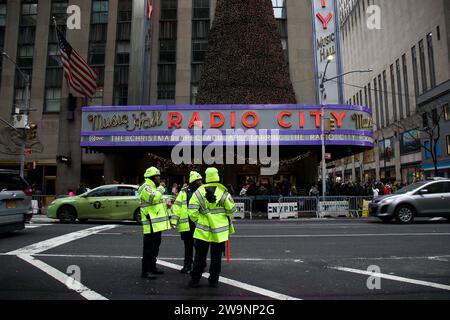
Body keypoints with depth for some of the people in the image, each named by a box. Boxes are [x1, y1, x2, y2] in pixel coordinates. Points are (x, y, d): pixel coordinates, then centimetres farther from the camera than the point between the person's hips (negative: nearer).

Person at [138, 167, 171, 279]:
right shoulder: (146, 187, -13)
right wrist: (161, 188, -17)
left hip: (157, 224, 10)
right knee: (149, 248, -5)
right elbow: (153, 198, -30)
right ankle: (145, 271, 3)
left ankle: (152, 268, 29)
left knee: (155, 246, 17)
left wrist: (166, 204, 13)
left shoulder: (153, 187, 20)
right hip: (151, 224, -10)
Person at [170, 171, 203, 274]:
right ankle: (187, 266, 25)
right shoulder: (184, 192, 2)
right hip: (187, 224, -1)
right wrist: (174, 221, -6)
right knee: (188, 246, 11)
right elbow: (177, 206, 0)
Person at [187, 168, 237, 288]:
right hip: (220, 231, 0)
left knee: (200, 256, 12)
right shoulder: (223, 192, -8)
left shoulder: (199, 192, -6)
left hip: (203, 230, 1)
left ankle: (194, 280, 18)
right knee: (216, 257, 12)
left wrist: (198, 221, 9)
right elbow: (231, 210, -4)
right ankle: (214, 281, 19)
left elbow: (192, 211, -7)